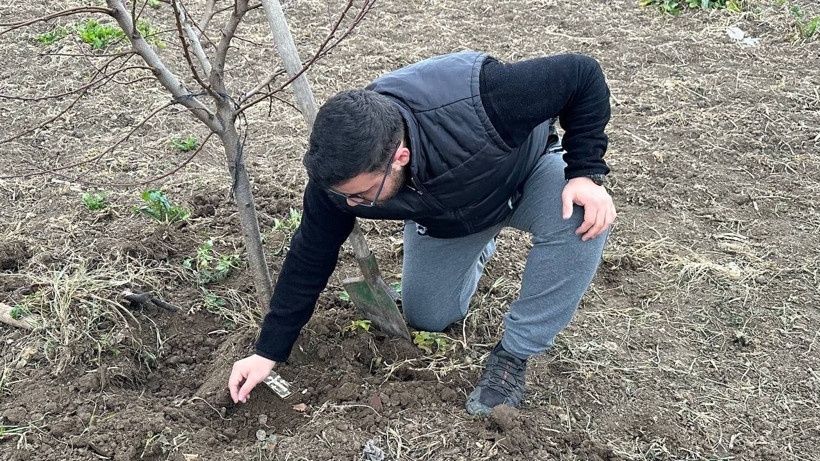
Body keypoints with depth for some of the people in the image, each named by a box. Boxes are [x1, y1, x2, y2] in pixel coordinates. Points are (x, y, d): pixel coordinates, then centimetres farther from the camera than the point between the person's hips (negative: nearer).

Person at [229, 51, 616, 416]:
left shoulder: (480, 103, -47)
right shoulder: (340, 169, -32)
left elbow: (583, 74, -31)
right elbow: (310, 259, -17)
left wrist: (586, 173, -35)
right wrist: (268, 353, -12)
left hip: (528, 171, -3)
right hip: (443, 216, 3)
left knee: (581, 221, -34)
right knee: (427, 319, 6)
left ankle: (514, 355, -15)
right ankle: (477, 243, 34)